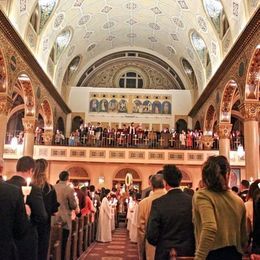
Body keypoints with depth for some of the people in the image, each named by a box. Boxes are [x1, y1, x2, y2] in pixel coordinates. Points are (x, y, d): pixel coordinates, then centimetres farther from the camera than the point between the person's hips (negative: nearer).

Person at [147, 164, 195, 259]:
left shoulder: (158, 203, -15)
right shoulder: (192, 201, -10)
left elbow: (151, 236, -14)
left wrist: (162, 245, 6)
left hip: (165, 254, -2)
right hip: (188, 252, 2)